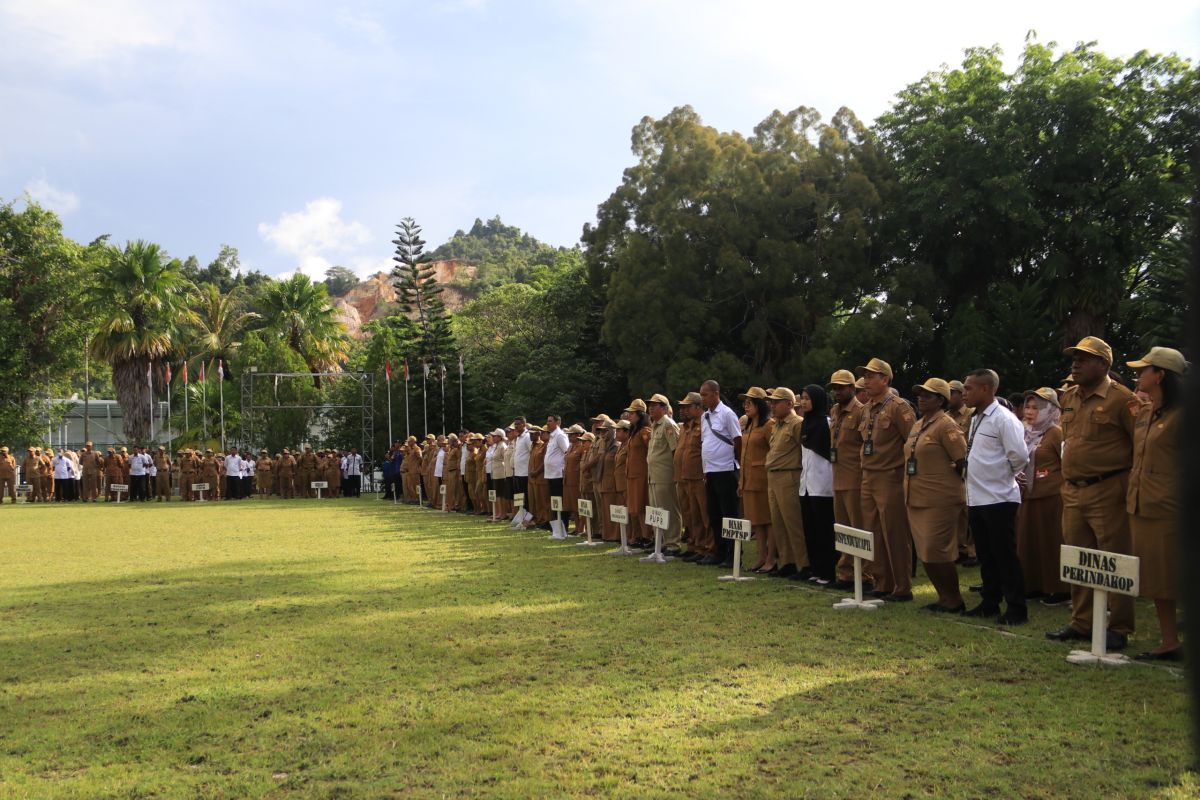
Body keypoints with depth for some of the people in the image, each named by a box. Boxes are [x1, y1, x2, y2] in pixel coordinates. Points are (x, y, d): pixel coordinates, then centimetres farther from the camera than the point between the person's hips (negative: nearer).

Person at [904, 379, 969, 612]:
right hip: (916, 499, 9)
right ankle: (944, 597, 23)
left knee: (937, 552, -6)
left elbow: (962, 461, -14)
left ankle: (954, 601, 8)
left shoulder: (946, 425, -12)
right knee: (925, 553, 12)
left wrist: (949, 483, -1)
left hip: (940, 501, -9)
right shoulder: (918, 426, 15)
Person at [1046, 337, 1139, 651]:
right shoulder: (1068, 398, 13)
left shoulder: (1122, 399, -10)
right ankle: (1082, 623, 23)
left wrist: (1132, 487, -9)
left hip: (1107, 492, -8)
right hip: (1073, 492, 8)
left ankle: (1119, 628, 8)